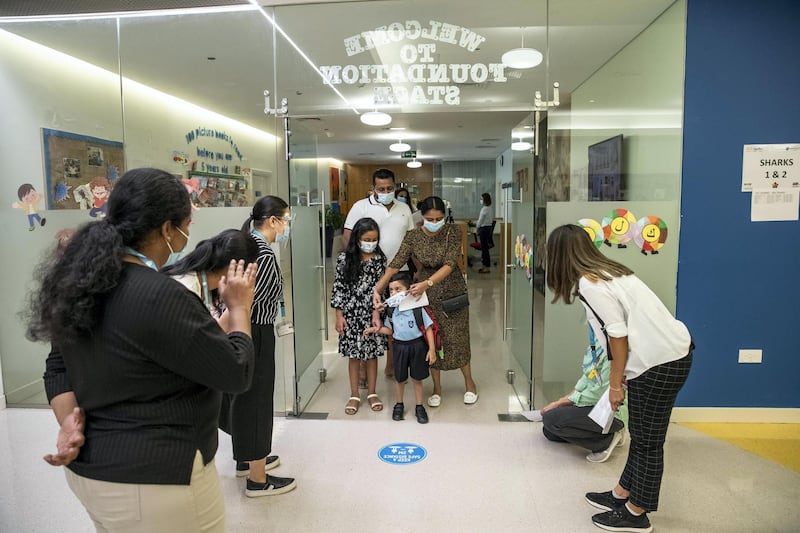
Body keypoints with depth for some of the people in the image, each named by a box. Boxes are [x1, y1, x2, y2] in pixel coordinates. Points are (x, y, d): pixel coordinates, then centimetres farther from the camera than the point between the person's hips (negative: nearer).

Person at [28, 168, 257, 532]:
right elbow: (236, 373, -20)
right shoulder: (159, 297, -28)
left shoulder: (84, 281, 0)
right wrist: (239, 307, -7)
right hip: (152, 482, -8)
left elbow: (58, 367, 8)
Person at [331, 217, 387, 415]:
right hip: (351, 313, -1)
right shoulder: (344, 258, -7)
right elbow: (338, 287, -4)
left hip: (372, 313, 1)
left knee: (372, 353, 10)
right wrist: (339, 315, -5)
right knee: (354, 355, 9)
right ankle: (354, 395, 23)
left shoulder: (380, 259, -2)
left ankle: (372, 393, 27)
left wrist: (377, 311, -9)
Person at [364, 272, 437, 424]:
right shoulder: (391, 310, -3)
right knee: (399, 378, 15)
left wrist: (431, 349, -11)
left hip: (417, 345, -3)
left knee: (417, 378, 11)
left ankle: (419, 407, 28)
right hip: (400, 346, 3)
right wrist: (376, 329, -6)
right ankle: (399, 404, 36)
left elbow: (428, 329, -10)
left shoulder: (417, 308, -16)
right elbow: (390, 330, 10)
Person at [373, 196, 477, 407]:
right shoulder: (413, 237, -12)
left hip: (452, 290, -1)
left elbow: (449, 264, -26)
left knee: (457, 337, 6)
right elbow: (395, 264, -17)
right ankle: (437, 387, 24)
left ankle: (469, 382, 29)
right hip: (425, 293, 2)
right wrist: (378, 288, -30)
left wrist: (426, 283, -40)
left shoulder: (452, 232, -17)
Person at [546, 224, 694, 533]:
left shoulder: (590, 284, -17)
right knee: (641, 435, 19)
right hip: (668, 353, 9)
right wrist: (619, 376, 22)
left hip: (659, 363, -9)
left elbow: (618, 336, -17)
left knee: (647, 441, 6)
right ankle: (622, 495, 33)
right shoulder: (607, 273, 11)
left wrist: (615, 383, -6)